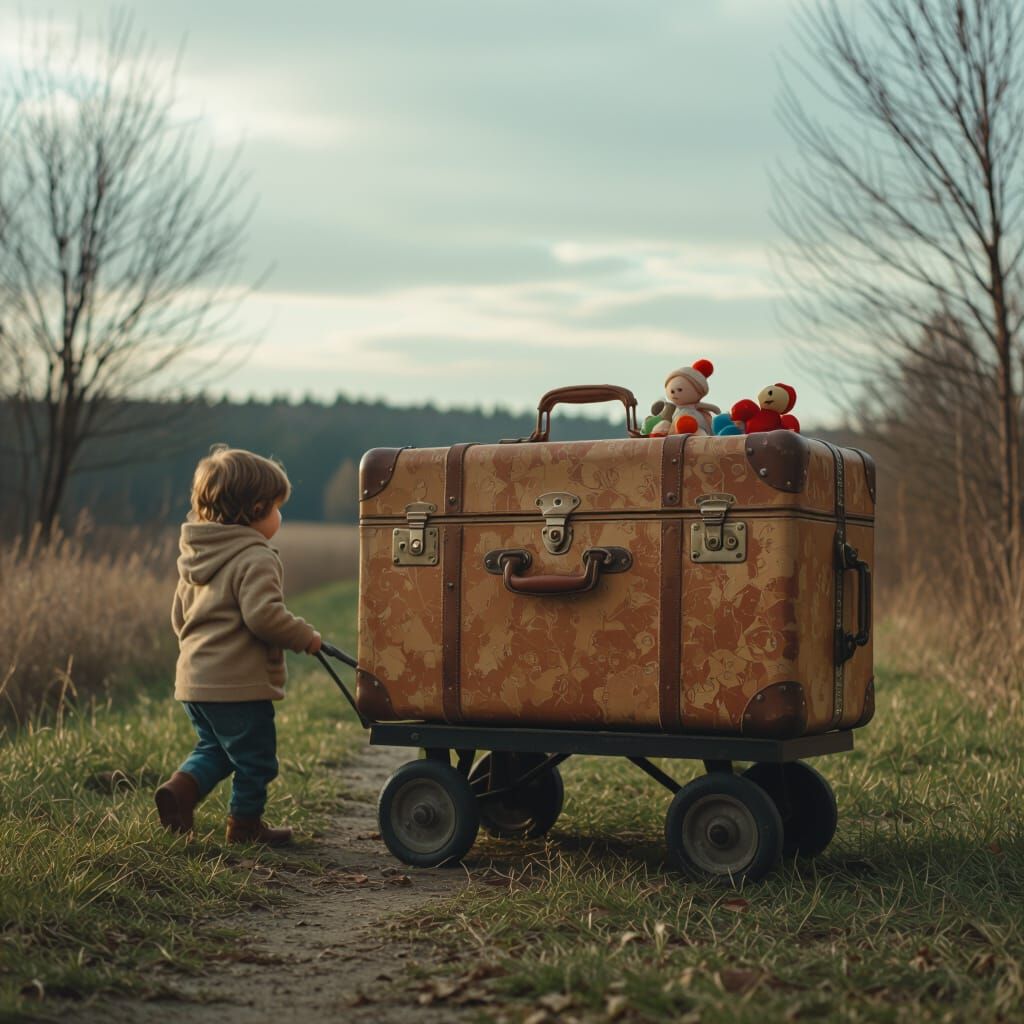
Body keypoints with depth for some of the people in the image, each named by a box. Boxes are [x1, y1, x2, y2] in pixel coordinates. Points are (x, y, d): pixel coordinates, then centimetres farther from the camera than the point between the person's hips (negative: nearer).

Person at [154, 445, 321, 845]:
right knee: (255, 757, 7)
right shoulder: (255, 558, -16)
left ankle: (180, 788, 3)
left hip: (194, 680, 8)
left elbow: (179, 616, 20)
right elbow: (263, 614, -27)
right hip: (239, 684, -8)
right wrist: (305, 637, -13)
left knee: (214, 748, 23)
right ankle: (246, 824, 17)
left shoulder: (195, 557, 13)